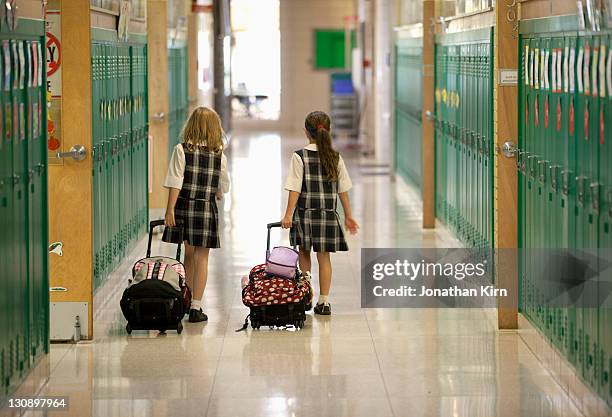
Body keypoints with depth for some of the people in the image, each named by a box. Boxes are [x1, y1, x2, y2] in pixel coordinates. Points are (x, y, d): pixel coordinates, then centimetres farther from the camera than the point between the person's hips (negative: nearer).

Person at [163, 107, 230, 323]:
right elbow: (223, 188, 7)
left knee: (189, 255, 16)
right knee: (202, 257, 3)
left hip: (184, 207, 1)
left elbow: (175, 183, -9)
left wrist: (171, 209, -7)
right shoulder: (219, 155, -1)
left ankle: (188, 302, 26)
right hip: (207, 209, -1)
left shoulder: (182, 150, -5)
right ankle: (196, 307, -1)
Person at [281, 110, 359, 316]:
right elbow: (343, 190, 5)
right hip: (329, 214, 2)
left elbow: (295, 189, -12)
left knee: (304, 255, 12)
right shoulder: (336, 158, 1)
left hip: (305, 213, -2)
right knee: (324, 257, 5)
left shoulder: (299, 157, -8)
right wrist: (348, 216, 12)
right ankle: (323, 301, 5)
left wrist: (288, 215, -10)